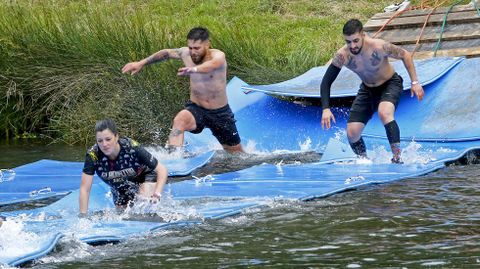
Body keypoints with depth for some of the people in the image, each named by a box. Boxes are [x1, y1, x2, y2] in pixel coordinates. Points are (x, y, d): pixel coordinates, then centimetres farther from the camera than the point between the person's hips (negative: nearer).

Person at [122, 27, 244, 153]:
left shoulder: (218, 56, -22)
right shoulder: (186, 53, -8)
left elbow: (211, 65, -46)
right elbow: (166, 53, 12)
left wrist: (194, 69, -68)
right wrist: (141, 63, 16)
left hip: (220, 113, -2)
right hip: (196, 109, 2)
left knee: (237, 153, 11)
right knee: (179, 120, -35)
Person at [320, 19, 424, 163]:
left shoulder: (379, 47, -32)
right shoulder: (342, 56, -25)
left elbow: (405, 55, -14)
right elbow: (326, 82, -14)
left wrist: (415, 82, -14)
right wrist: (326, 109, -25)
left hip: (390, 84, -4)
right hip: (367, 89, 4)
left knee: (384, 113, -36)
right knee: (352, 134, -6)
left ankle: (397, 157, -31)